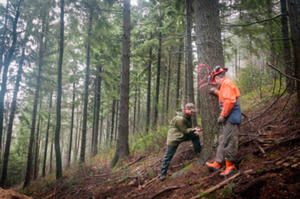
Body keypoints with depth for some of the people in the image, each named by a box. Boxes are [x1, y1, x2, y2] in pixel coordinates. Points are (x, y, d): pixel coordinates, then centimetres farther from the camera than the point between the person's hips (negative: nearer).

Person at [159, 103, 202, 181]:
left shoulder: (188, 117, 2)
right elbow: (185, 131, -23)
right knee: (168, 156, -5)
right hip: (174, 138, -9)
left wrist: (194, 131, -13)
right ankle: (163, 173, 3)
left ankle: (198, 152, 17)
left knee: (195, 136, 4)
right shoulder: (180, 119, -27)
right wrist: (194, 130, -23)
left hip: (183, 136, 9)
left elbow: (188, 128, 6)